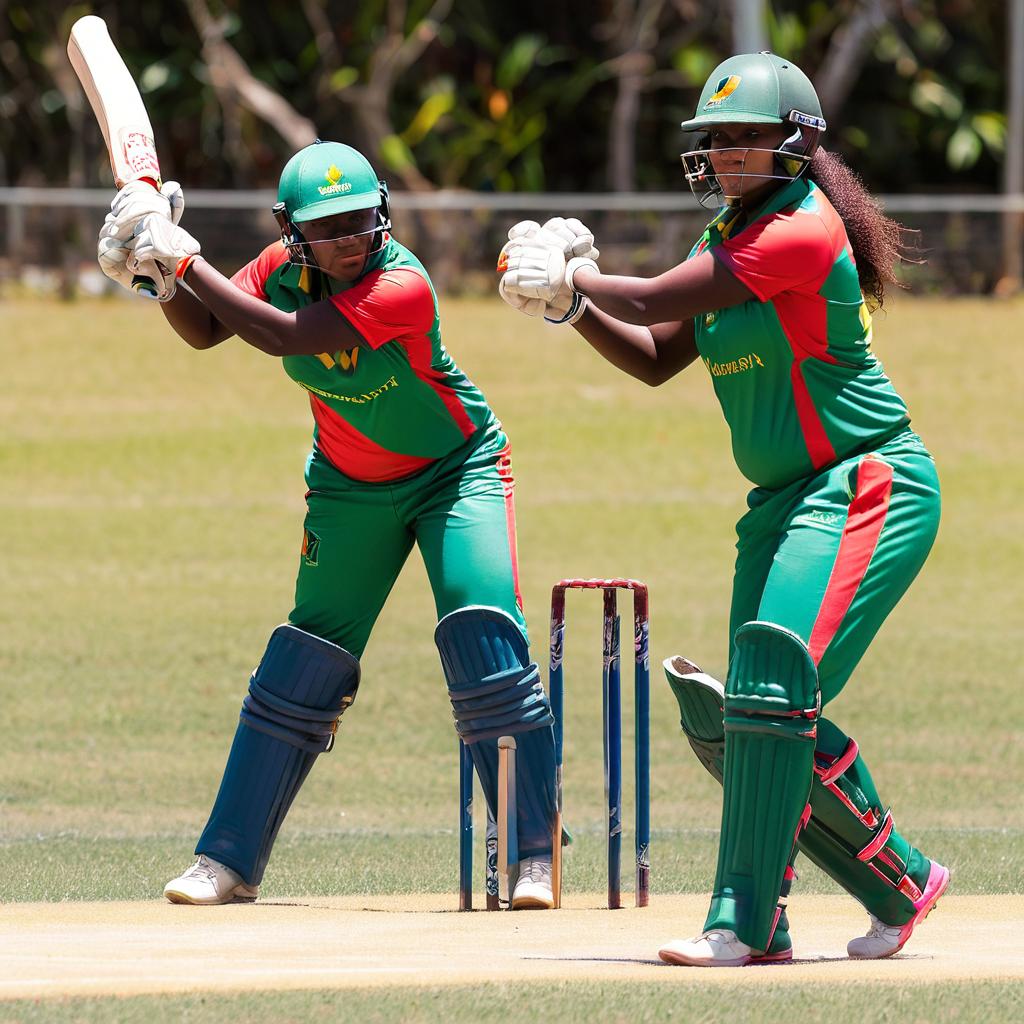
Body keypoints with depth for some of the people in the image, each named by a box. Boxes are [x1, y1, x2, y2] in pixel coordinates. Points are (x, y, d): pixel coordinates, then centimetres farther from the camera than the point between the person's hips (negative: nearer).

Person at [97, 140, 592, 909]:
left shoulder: (403, 286, -32)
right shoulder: (285, 268, -11)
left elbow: (281, 336, -38)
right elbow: (204, 331, -4)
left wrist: (185, 259, -34)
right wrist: (158, 273, -23)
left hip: (456, 471, -5)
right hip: (350, 487, 5)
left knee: (485, 640, -19)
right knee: (304, 664, 4)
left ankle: (536, 854, -11)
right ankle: (230, 861, 10)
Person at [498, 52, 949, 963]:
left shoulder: (804, 229, -16)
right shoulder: (731, 235, 14)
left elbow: (653, 300, -17)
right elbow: (655, 358, 15)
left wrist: (563, 276, -3)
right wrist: (572, 301, 0)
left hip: (869, 483, -10)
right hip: (782, 501, 10)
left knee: (777, 676, -23)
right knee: (738, 724, 7)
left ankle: (745, 922, -25)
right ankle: (900, 886, 20)